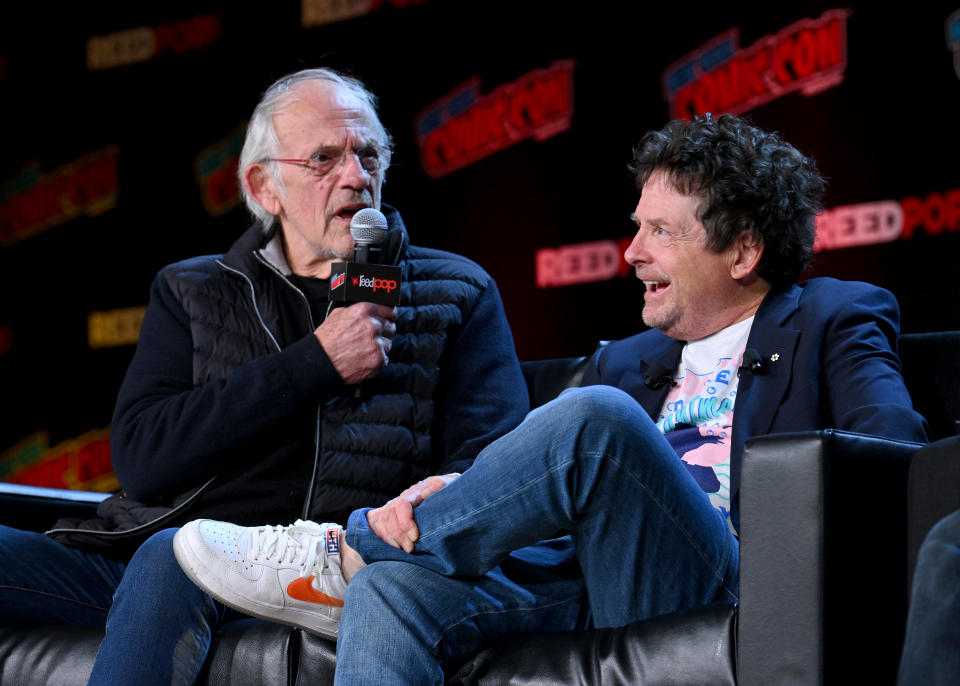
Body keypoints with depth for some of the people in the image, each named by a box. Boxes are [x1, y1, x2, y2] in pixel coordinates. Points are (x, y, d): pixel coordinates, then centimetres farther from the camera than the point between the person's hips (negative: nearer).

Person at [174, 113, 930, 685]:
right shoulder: (625, 362, 30)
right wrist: (456, 493, -6)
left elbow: (894, 449, -4)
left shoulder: (836, 323, 14)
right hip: (590, 592, 5)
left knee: (595, 418, -30)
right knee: (395, 587, -23)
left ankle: (349, 552, -14)